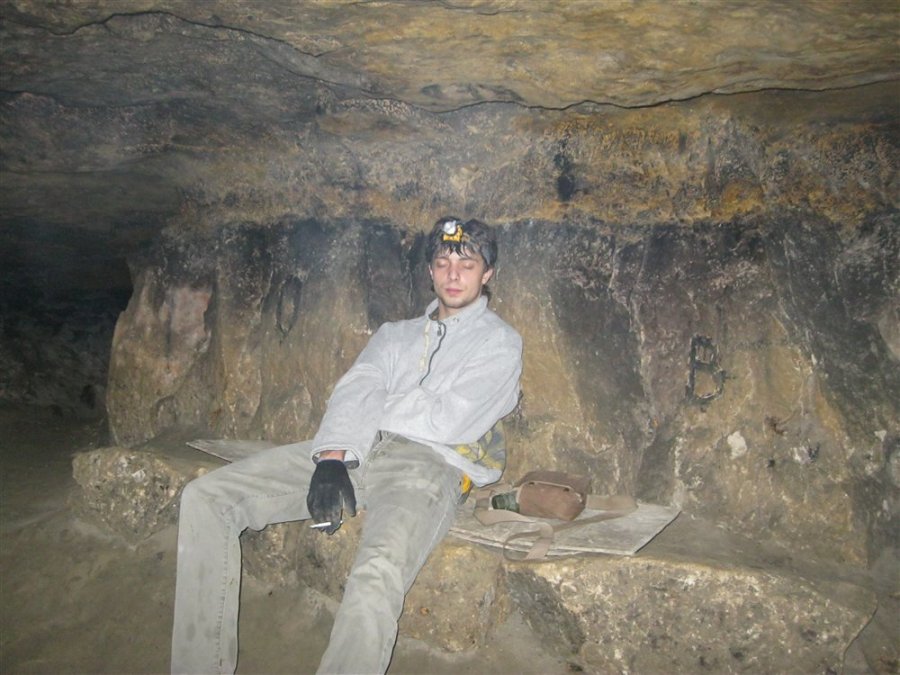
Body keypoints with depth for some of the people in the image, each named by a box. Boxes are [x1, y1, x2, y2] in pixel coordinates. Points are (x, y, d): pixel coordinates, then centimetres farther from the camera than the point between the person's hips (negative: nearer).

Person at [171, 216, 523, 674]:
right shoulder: (395, 334, 27)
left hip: (428, 464, -5)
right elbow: (353, 393, 7)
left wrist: (376, 409, 7)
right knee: (204, 497, -10)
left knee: (376, 576, -38)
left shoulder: (500, 342, 12)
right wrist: (331, 457, -12)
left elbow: (445, 422, -3)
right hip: (355, 453, 5)